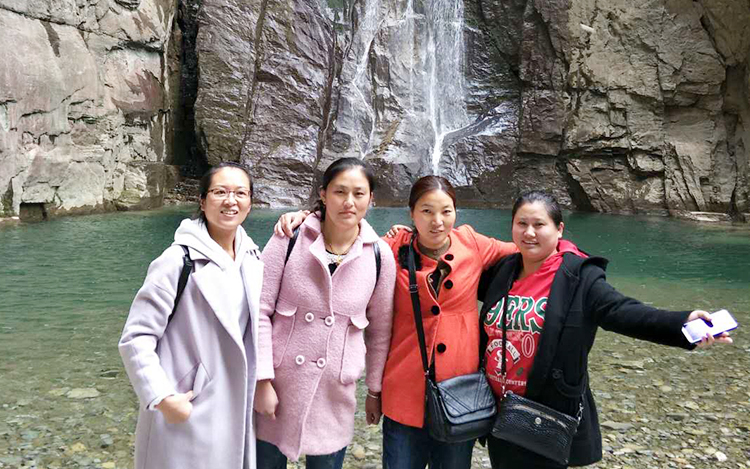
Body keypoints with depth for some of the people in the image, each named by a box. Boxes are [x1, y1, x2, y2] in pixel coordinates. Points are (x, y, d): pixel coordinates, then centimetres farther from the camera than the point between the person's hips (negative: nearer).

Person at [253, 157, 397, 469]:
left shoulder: (380, 255, -5)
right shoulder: (290, 238, -10)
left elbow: (380, 330, 5)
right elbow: (260, 311, -7)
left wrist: (375, 389, 11)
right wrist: (262, 380, -9)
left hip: (335, 393, 1)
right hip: (278, 384, 0)